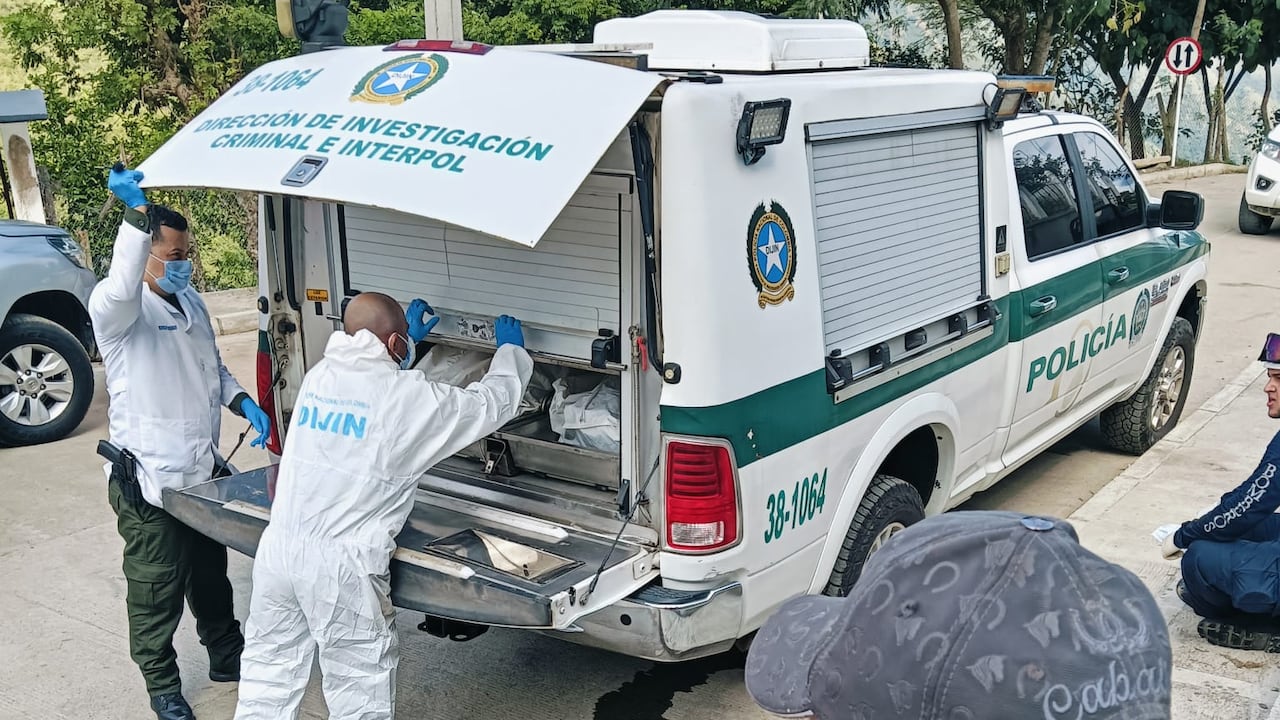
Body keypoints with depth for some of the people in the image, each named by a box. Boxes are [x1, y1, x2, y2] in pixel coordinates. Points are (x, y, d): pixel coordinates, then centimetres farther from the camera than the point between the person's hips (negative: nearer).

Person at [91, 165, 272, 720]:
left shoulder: (191, 302, 9)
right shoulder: (116, 309, -16)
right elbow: (122, 289, -43)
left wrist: (244, 403, 1)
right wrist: (138, 213, -52)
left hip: (203, 471, 8)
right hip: (149, 482, -7)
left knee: (211, 575, 23)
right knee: (157, 594, 7)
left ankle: (226, 654, 41)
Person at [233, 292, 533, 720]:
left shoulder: (318, 376, 7)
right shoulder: (410, 397, -9)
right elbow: (494, 402, 5)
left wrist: (408, 337, 46)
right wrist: (510, 348, 24)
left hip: (279, 550, 6)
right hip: (341, 567, -6)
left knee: (268, 683, 18)